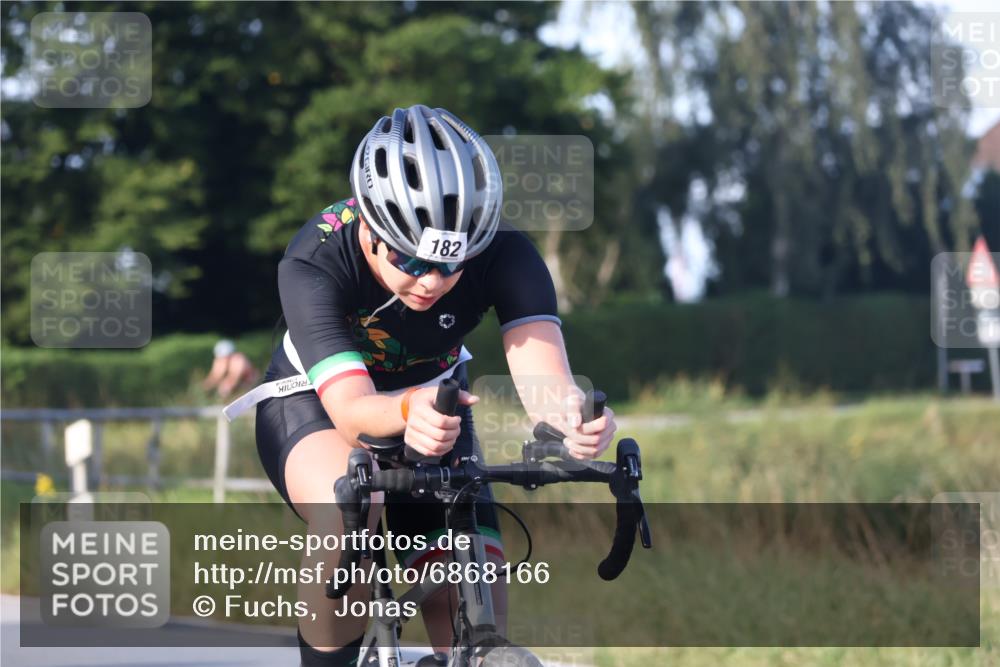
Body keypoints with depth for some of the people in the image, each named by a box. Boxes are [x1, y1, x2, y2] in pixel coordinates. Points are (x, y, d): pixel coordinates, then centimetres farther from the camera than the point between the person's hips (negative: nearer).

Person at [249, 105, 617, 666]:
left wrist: (569, 413, -66)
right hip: (313, 401, -3)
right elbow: (351, 408, -46)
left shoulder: (503, 255, -29)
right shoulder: (314, 264, -35)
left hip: (434, 401, 3)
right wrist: (410, 411, -69)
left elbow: (542, 372, -42)